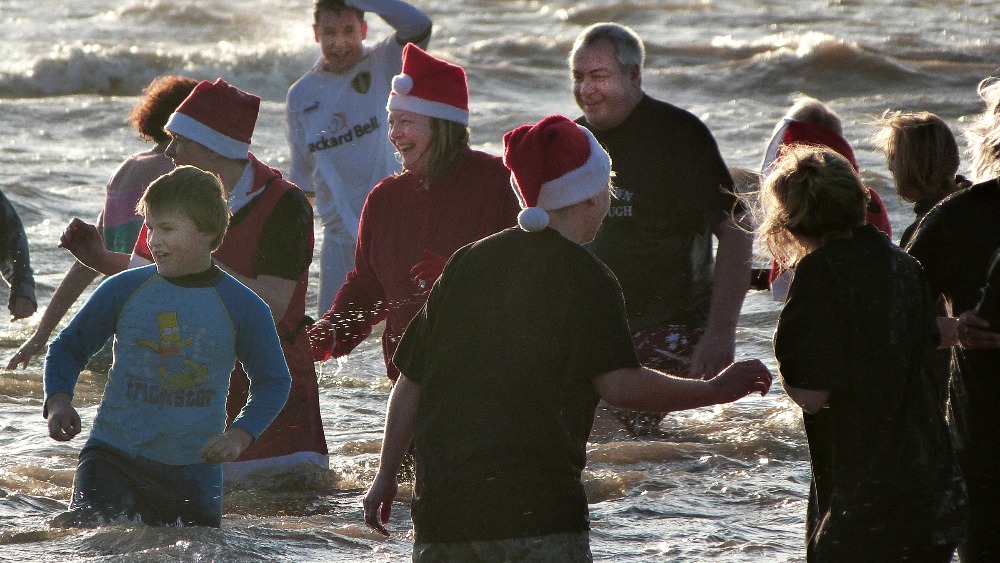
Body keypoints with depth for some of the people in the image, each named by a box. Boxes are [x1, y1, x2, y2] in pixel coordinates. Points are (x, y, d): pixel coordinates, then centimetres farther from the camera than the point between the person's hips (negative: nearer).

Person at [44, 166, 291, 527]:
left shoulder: (243, 308, -1)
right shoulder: (124, 291, 1)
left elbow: (273, 382, 10)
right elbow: (69, 348, 12)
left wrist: (240, 435, -7)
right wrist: (58, 401, -7)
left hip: (195, 468, 1)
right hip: (114, 456, -1)